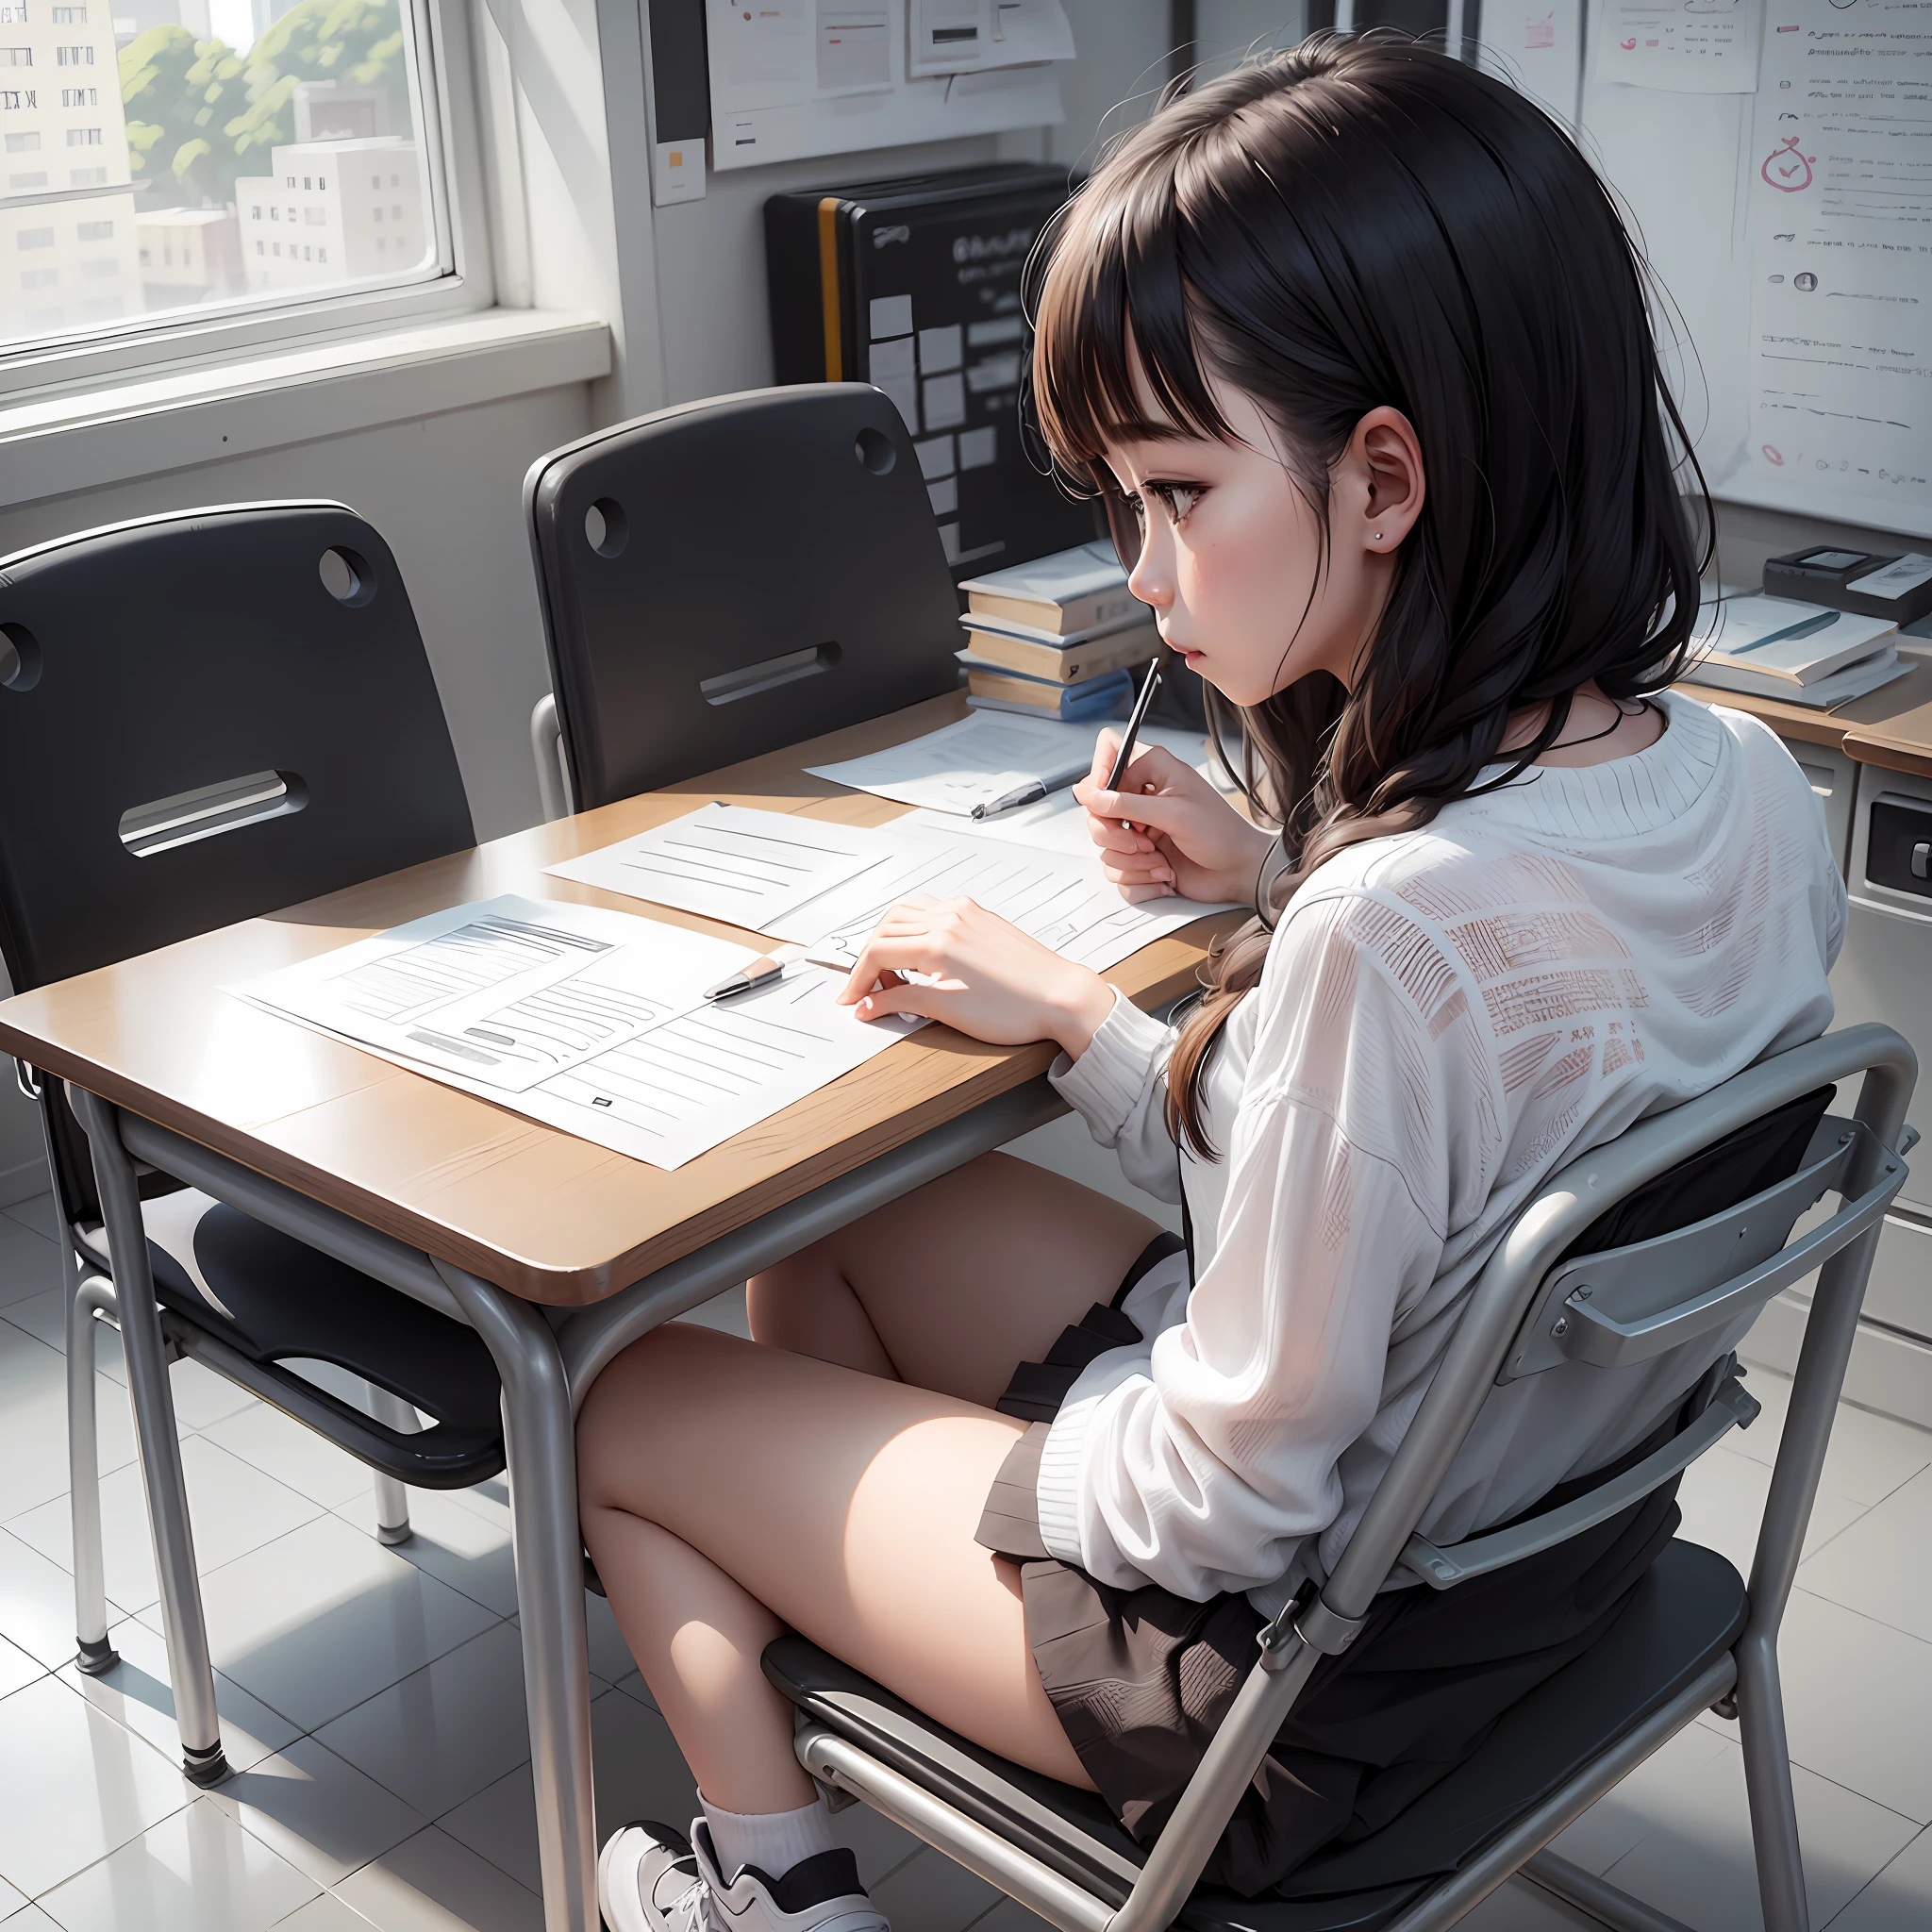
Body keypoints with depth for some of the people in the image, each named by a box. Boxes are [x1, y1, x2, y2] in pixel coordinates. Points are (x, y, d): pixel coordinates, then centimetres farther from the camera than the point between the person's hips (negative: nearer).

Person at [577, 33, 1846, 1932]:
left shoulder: (1394, 926, -38)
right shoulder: (1746, 781, -11)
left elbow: (1228, 1502, -27)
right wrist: (1274, 873, -1)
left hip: (1285, 1654, -8)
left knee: (617, 1410, 12)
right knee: (833, 1208, 23)